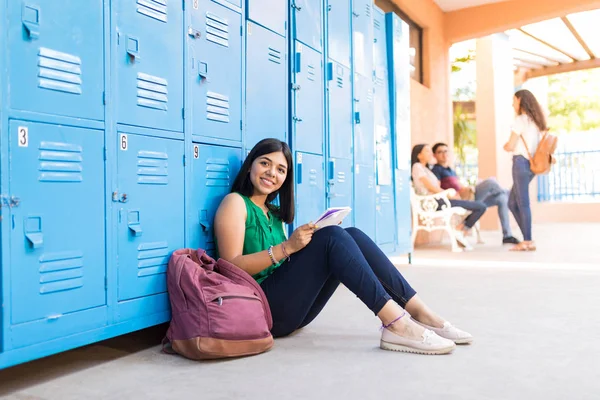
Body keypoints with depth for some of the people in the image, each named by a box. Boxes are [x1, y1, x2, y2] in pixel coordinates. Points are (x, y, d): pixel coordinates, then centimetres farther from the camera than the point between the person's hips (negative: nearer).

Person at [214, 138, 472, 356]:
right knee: (332, 236, -23)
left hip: (291, 309, 7)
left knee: (352, 235, -9)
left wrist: (306, 243, -2)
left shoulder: (273, 212, 22)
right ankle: (396, 324, -32)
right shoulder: (235, 202, -1)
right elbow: (231, 267, -13)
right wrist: (286, 247, -22)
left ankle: (421, 314, -15)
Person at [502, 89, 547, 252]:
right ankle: (527, 238, 12)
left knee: (523, 203, -5)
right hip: (531, 163, 9)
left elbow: (510, 146, -10)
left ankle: (528, 241, -1)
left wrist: (505, 146, 11)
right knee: (512, 202, 12)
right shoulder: (535, 121, 18)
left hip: (521, 162, -9)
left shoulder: (520, 120, -8)